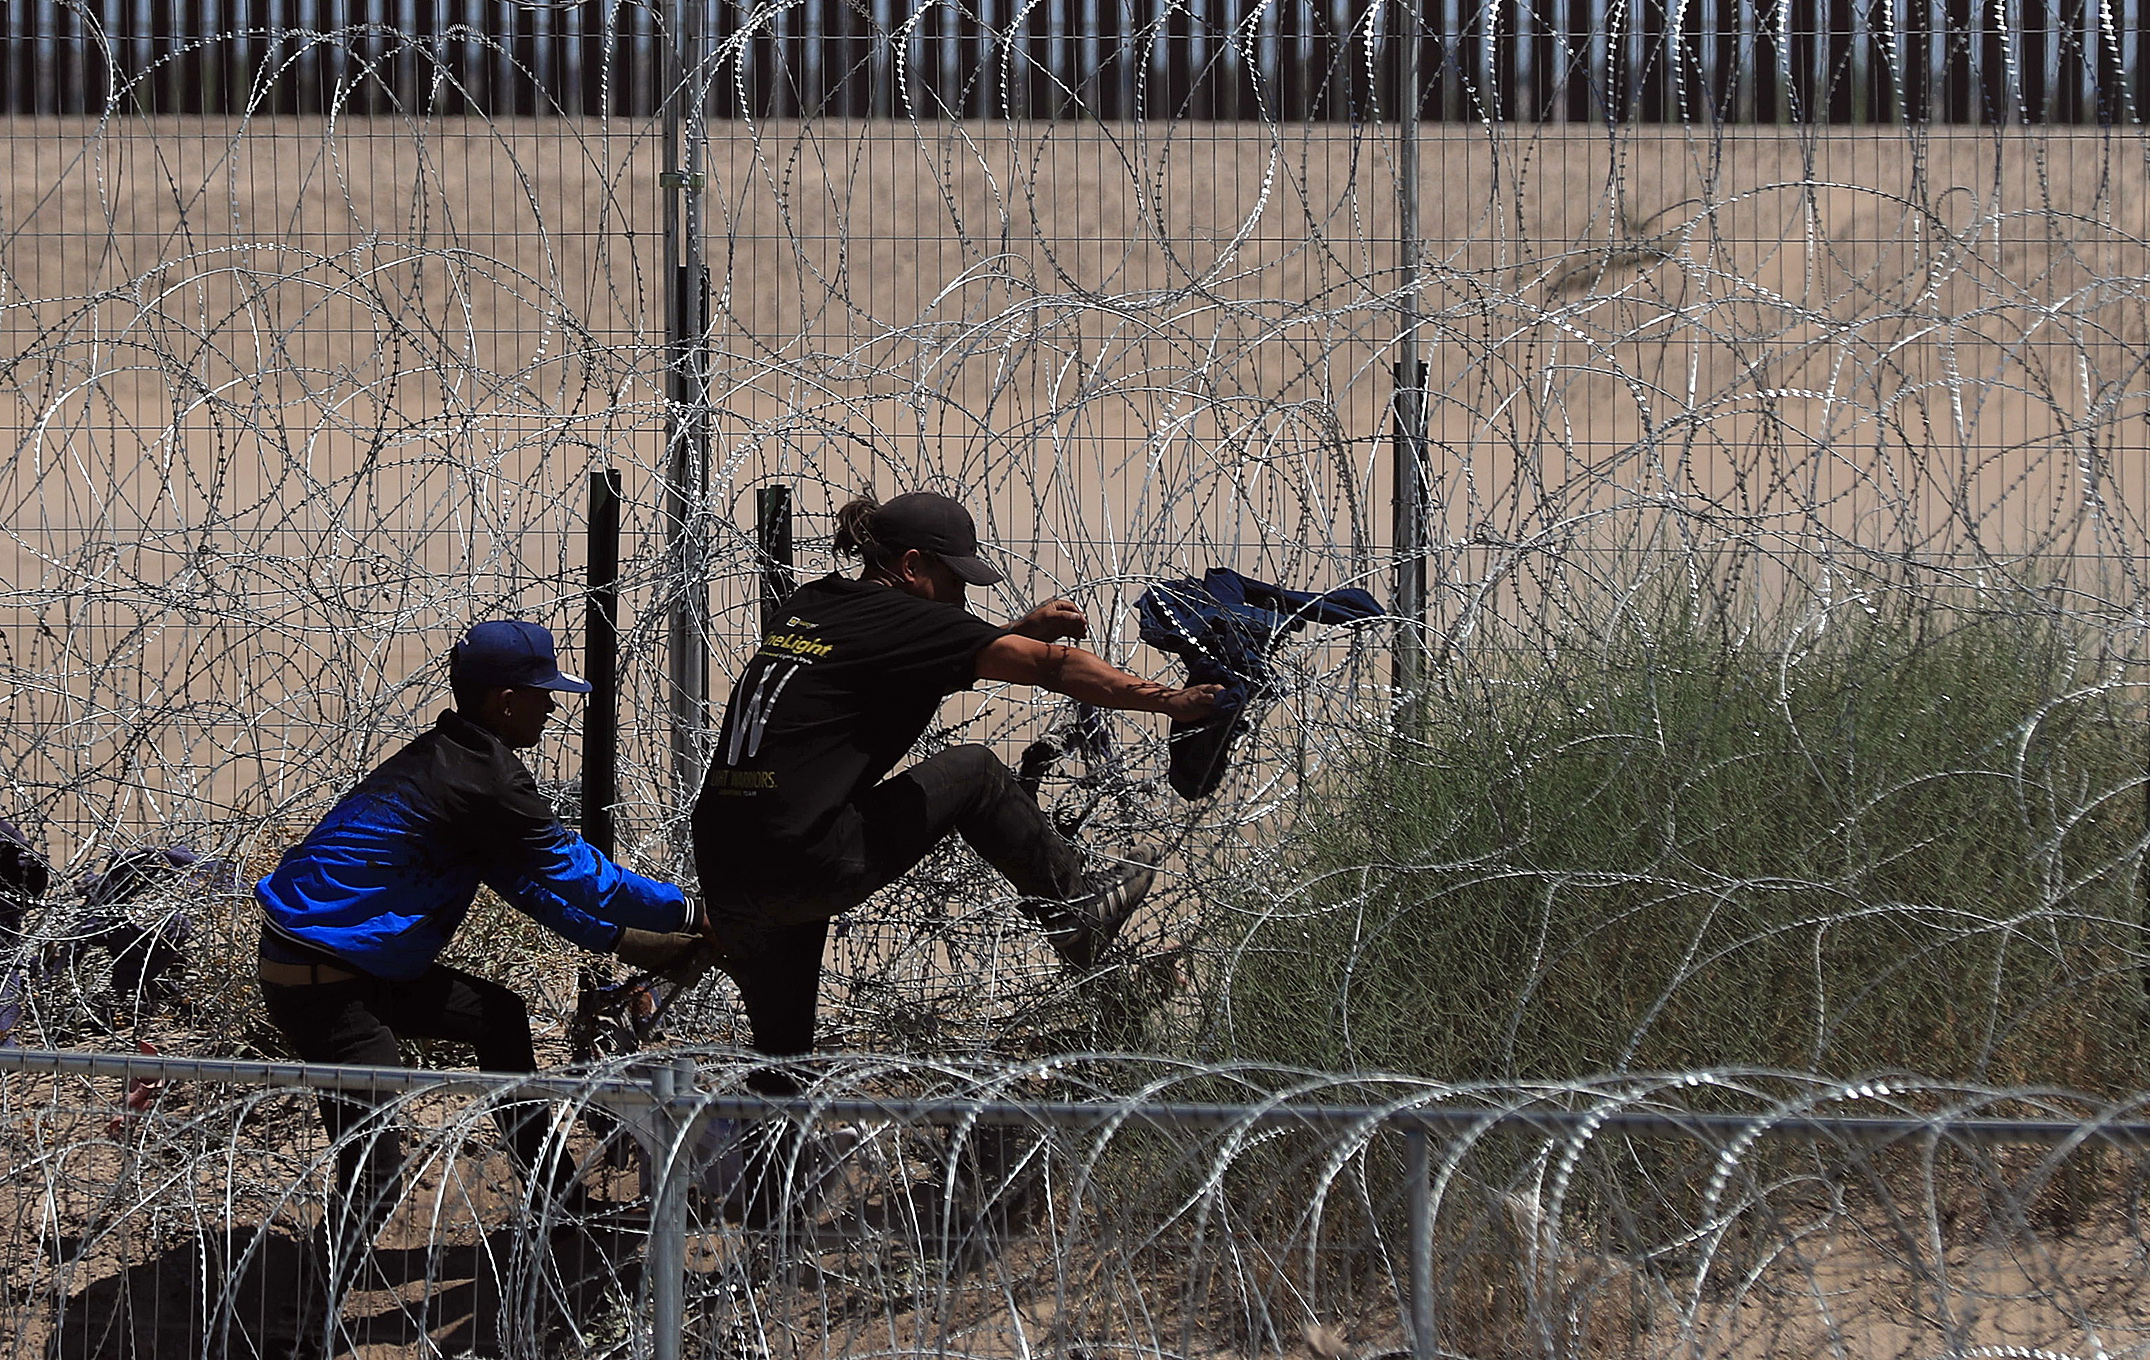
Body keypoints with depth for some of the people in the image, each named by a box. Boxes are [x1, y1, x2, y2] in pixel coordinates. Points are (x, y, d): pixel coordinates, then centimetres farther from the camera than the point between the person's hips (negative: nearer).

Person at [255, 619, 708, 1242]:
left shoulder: (453, 758, 14)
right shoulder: (483, 779, -17)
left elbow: (525, 880, 23)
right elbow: (576, 873, -12)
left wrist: (619, 940, 22)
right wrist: (691, 915, -1)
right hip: (322, 989, -11)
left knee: (499, 1017, 25)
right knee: (371, 1186, -17)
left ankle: (556, 1203, 34)